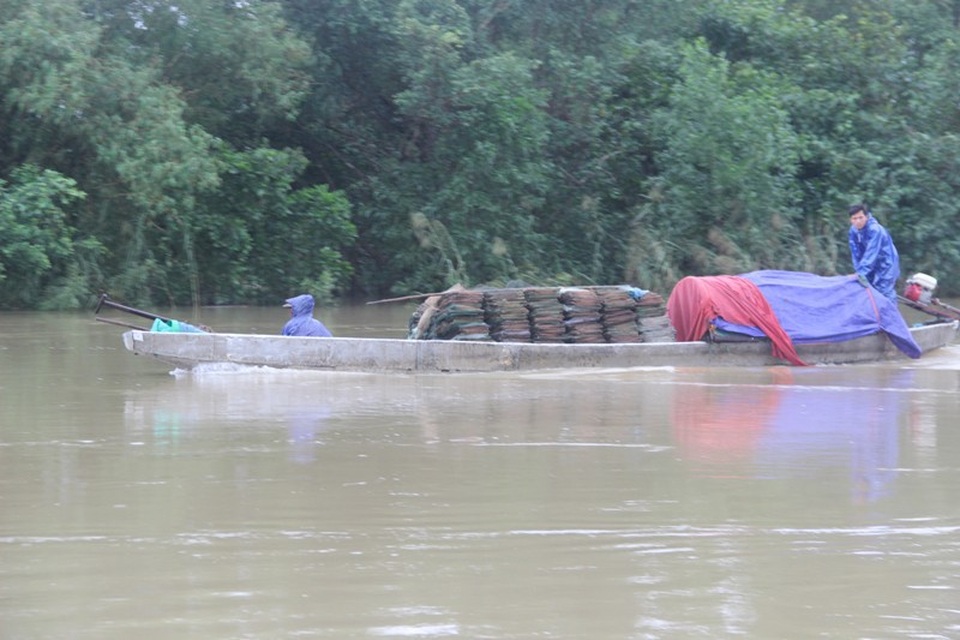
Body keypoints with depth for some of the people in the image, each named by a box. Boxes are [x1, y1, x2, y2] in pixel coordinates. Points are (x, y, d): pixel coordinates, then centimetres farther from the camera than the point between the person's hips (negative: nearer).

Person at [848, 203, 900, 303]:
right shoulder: (853, 231, -7)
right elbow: (856, 254, -5)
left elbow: (871, 253, -36)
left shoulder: (875, 230, -30)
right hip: (872, 265, 7)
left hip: (886, 264, -7)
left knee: (885, 292, -15)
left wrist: (862, 273, -42)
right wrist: (859, 272, -14)